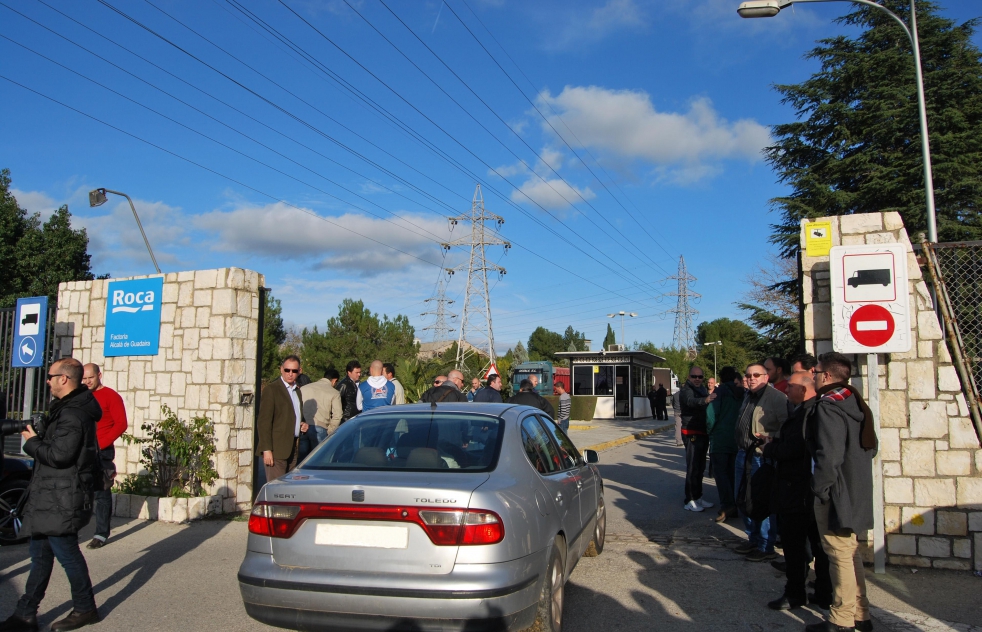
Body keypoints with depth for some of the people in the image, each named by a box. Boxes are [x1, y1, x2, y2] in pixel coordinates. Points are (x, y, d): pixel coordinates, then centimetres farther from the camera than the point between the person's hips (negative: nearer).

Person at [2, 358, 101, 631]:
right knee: (40, 554, 15)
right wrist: (39, 436, 6)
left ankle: (85, 609, 14)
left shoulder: (72, 414, -20)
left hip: (62, 500, -11)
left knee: (66, 552, 0)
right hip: (51, 496, 11)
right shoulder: (69, 408, 15)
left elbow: (58, 455, -24)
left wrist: (32, 442, -10)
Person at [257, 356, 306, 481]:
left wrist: (303, 424, 7)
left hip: (294, 449, 7)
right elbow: (263, 421, -11)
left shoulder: (297, 391, 17)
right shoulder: (271, 389, -6)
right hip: (277, 448, -7)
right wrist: (266, 449, -18)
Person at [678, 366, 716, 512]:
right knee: (693, 467, -9)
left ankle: (698, 497, 24)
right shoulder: (686, 390, -12)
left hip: (703, 433, 9)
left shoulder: (703, 390, 15)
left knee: (700, 467, 15)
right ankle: (690, 501, -5)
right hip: (692, 433, -9)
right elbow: (691, 401, -35)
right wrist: (704, 400, -54)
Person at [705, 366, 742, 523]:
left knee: (720, 472, -2)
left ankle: (727, 505, -12)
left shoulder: (721, 391, -7)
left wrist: (710, 431, 2)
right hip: (737, 439, 5)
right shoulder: (743, 394, 7)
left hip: (720, 439, -5)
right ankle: (734, 505, 15)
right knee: (732, 472, 13)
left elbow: (711, 414, -12)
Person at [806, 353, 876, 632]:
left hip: (836, 494, -10)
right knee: (850, 551, 18)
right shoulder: (856, 404, 10)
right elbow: (870, 447, 17)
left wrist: (820, 489, -16)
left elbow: (828, 455, -25)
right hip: (856, 491, 10)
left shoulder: (828, 407, -19)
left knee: (840, 554, -2)